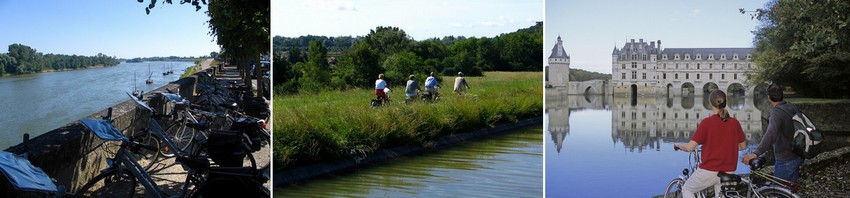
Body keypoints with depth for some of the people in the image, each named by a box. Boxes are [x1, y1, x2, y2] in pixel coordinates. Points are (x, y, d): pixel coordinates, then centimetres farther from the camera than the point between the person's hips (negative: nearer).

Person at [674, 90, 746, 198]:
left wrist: (678, 145, 4)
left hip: (709, 171, -4)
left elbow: (690, 147, -15)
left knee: (686, 189, 19)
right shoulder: (734, 123, -2)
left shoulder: (706, 122, -14)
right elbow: (743, 146, 11)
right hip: (728, 172, 4)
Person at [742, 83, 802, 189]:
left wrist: (755, 153, -53)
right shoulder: (794, 108, 1)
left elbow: (771, 134, -42)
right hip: (798, 157, 8)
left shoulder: (777, 112, -25)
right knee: (791, 189, 22)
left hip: (785, 161, -8)